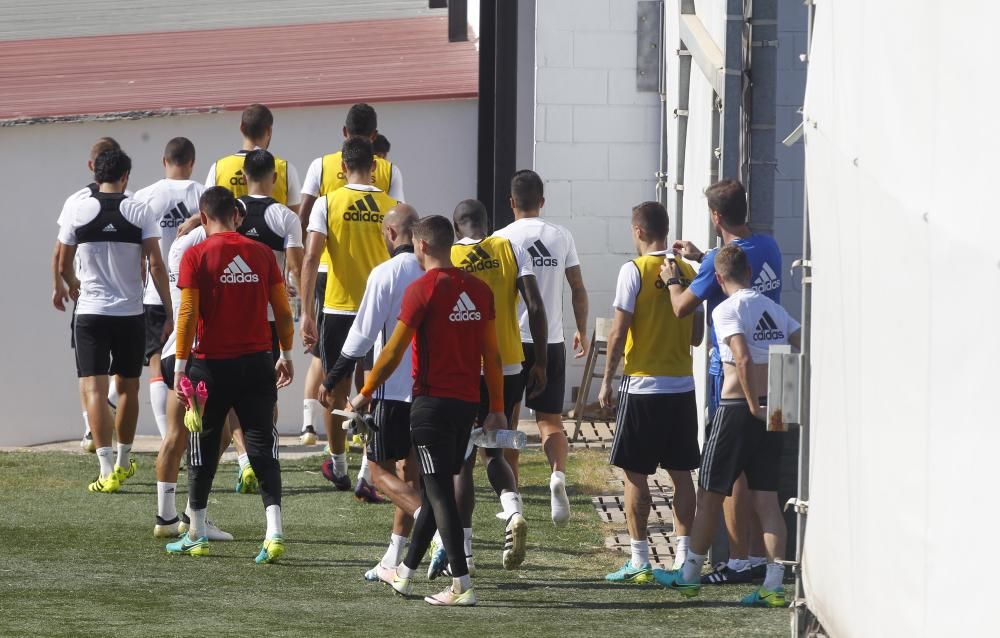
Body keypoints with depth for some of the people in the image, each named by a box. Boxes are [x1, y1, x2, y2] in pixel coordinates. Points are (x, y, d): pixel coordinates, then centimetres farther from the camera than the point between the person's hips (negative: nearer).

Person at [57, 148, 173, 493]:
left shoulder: (78, 211, -2)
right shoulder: (141, 213, -3)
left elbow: (63, 264, 7)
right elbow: (155, 264, -8)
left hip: (91, 312, -1)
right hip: (131, 313, 1)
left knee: (94, 389, -4)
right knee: (127, 387, 18)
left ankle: (107, 470, -16)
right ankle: (123, 463, 31)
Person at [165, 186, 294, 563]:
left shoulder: (196, 256, -7)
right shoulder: (261, 253, 2)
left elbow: (187, 314, -10)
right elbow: (283, 310, 5)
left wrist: (180, 367, -7)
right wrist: (286, 356, 17)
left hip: (212, 365, -2)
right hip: (257, 363, 2)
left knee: (203, 448, 11)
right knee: (262, 447, 2)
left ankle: (196, 535, 21)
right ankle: (274, 532, -12)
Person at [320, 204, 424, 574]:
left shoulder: (387, 273, -10)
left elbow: (362, 334, -11)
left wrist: (331, 381, -2)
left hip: (394, 387, -6)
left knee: (380, 470, 0)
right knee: (408, 470, 14)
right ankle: (394, 560, 17)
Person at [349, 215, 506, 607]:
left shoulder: (422, 290, -12)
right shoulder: (478, 290, 6)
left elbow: (393, 353, -10)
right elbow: (492, 354, 8)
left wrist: (364, 394, 2)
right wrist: (496, 409, 13)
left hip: (432, 402, -7)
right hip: (468, 402, 7)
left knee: (439, 494, -5)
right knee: (436, 489, 16)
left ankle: (462, 586, -11)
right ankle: (404, 574, 29)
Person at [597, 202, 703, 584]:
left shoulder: (635, 271, -10)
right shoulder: (688, 273, 5)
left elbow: (619, 333, -11)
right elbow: (697, 336, 10)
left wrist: (606, 381, -2)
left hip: (643, 385, -5)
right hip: (683, 384, 5)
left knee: (635, 473, 1)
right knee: (681, 473, 8)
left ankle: (639, 560, 0)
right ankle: (683, 557, 7)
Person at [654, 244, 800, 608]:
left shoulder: (727, 310, -9)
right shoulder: (774, 308, 11)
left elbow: (743, 360, -21)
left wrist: (754, 406, -13)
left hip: (738, 409, -6)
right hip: (773, 410, 6)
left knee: (710, 494, 8)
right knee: (766, 499, 5)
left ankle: (690, 575, 19)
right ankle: (774, 585, -3)